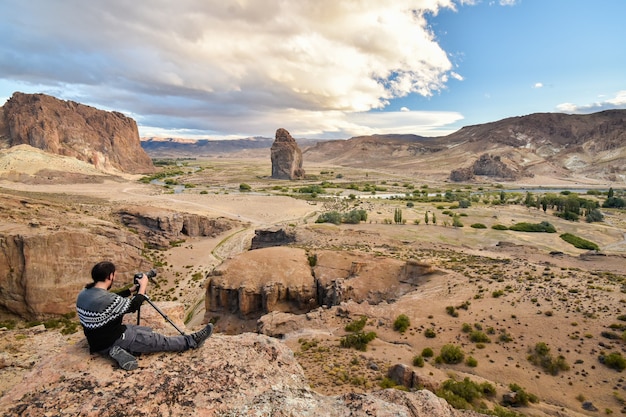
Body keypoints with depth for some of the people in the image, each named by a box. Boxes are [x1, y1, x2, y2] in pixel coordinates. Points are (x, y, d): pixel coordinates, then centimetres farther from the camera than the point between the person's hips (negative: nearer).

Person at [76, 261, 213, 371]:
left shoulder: (83, 294, -1)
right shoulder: (106, 300, -29)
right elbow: (133, 306, -13)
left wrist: (131, 290, 16)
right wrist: (143, 286, -2)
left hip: (99, 343, 9)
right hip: (114, 341, -9)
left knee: (147, 331, 19)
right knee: (159, 340, -1)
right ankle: (191, 341, 6)